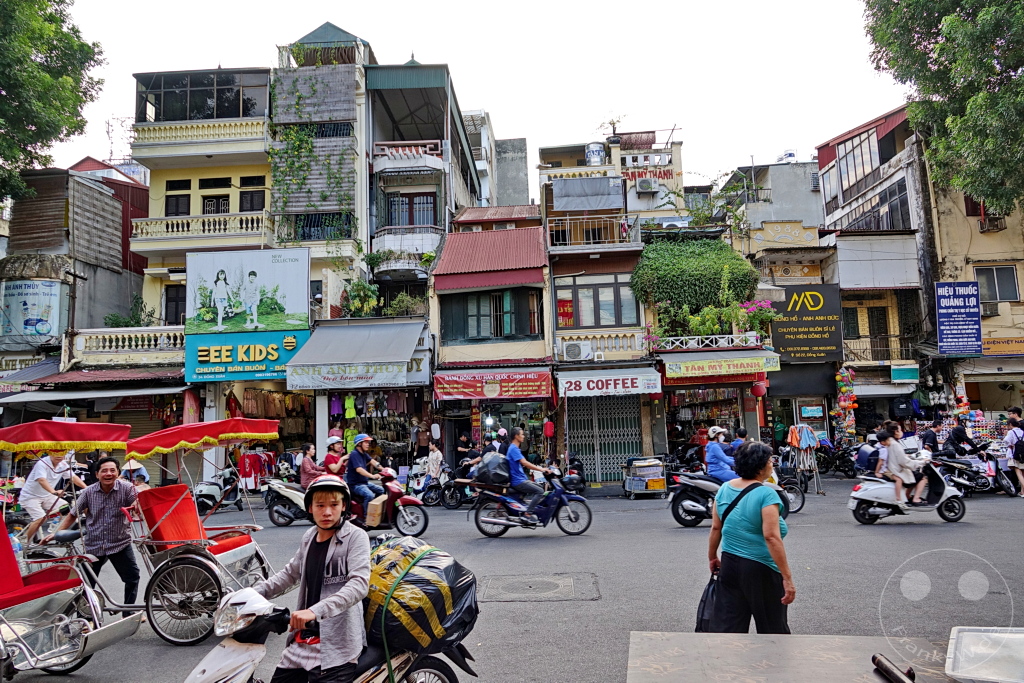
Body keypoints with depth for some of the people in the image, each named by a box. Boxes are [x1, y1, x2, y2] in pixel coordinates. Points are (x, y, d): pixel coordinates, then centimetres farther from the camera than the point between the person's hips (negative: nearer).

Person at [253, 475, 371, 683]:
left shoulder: (355, 537, -10)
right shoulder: (308, 537, 11)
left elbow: (359, 584, -22)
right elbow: (290, 573, 26)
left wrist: (316, 611, -32)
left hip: (337, 645, -6)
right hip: (302, 639, 7)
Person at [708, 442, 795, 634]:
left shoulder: (724, 489, 2)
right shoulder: (766, 494, -17)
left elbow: (716, 528, 8)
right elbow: (771, 537, -23)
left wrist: (712, 557, 20)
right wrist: (787, 577, -20)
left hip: (729, 565, 6)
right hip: (760, 569, -6)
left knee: (728, 624, 10)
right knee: (772, 625, 12)